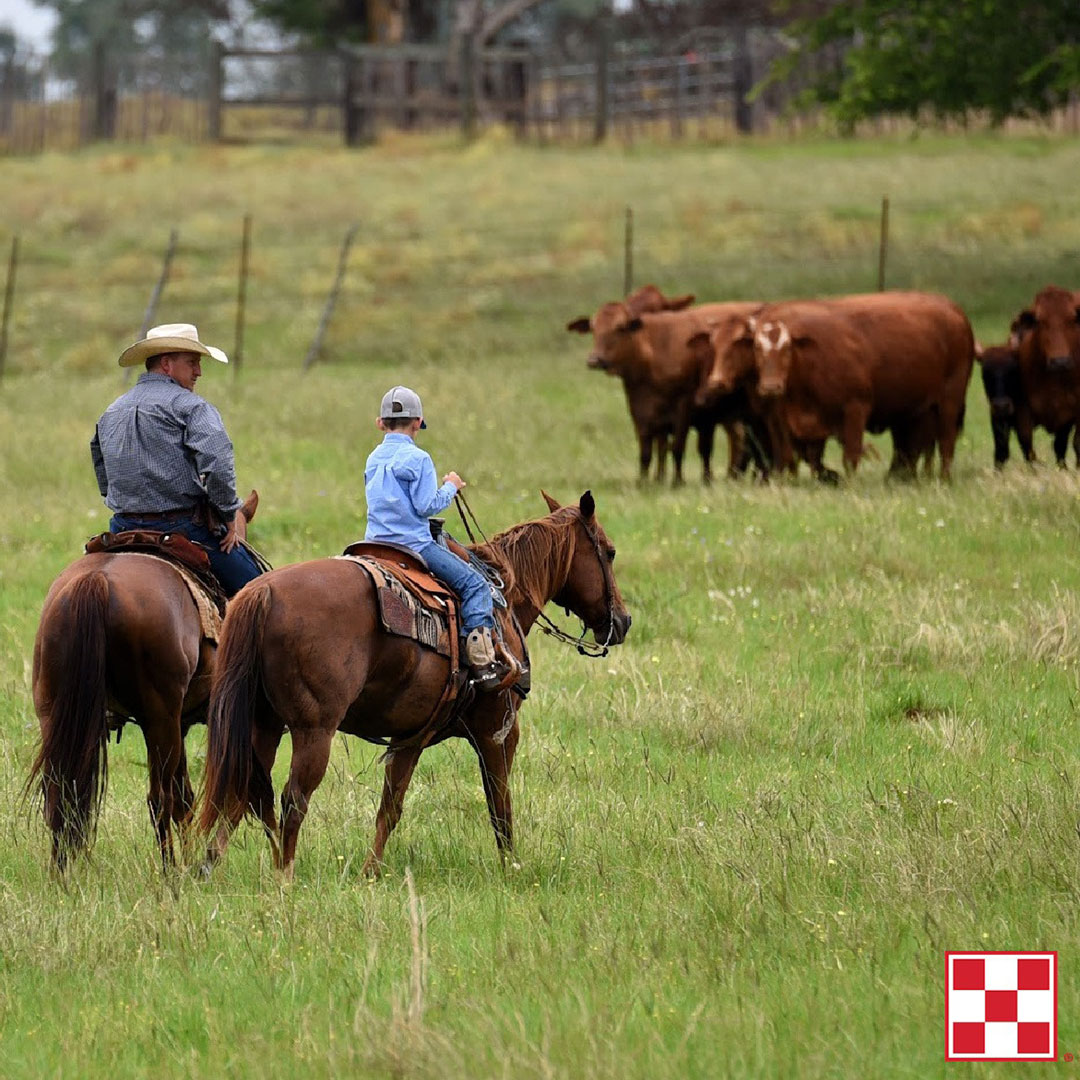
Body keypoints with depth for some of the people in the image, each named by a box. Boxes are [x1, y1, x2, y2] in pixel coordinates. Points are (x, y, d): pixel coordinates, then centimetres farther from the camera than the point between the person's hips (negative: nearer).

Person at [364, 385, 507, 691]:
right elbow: (427, 505, -16)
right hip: (413, 544, -7)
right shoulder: (418, 459, -11)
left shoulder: (374, 459, 11)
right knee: (474, 584, -4)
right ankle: (482, 663, -15)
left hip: (376, 544, 7)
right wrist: (450, 487, 1)